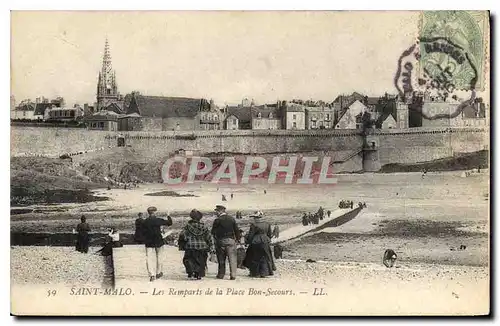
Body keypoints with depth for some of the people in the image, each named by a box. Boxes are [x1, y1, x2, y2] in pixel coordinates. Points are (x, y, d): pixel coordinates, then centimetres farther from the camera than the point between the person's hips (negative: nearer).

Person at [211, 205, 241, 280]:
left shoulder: (217, 220, -6)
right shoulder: (232, 219, 5)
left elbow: (213, 232, -3)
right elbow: (237, 230, 6)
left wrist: (216, 238, 13)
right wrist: (237, 239, 14)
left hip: (220, 241, -2)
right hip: (231, 240, 2)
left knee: (221, 259, 9)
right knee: (232, 258, 0)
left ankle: (221, 274, 14)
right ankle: (233, 275, -8)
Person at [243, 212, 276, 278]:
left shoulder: (254, 225, -12)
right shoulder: (267, 224, 5)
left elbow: (250, 235, -11)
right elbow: (270, 234, 10)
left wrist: (247, 241, 1)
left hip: (256, 243, -4)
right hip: (265, 243, 4)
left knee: (255, 258, 8)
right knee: (264, 258, 11)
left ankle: (255, 273, 11)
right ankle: (263, 273, 8)